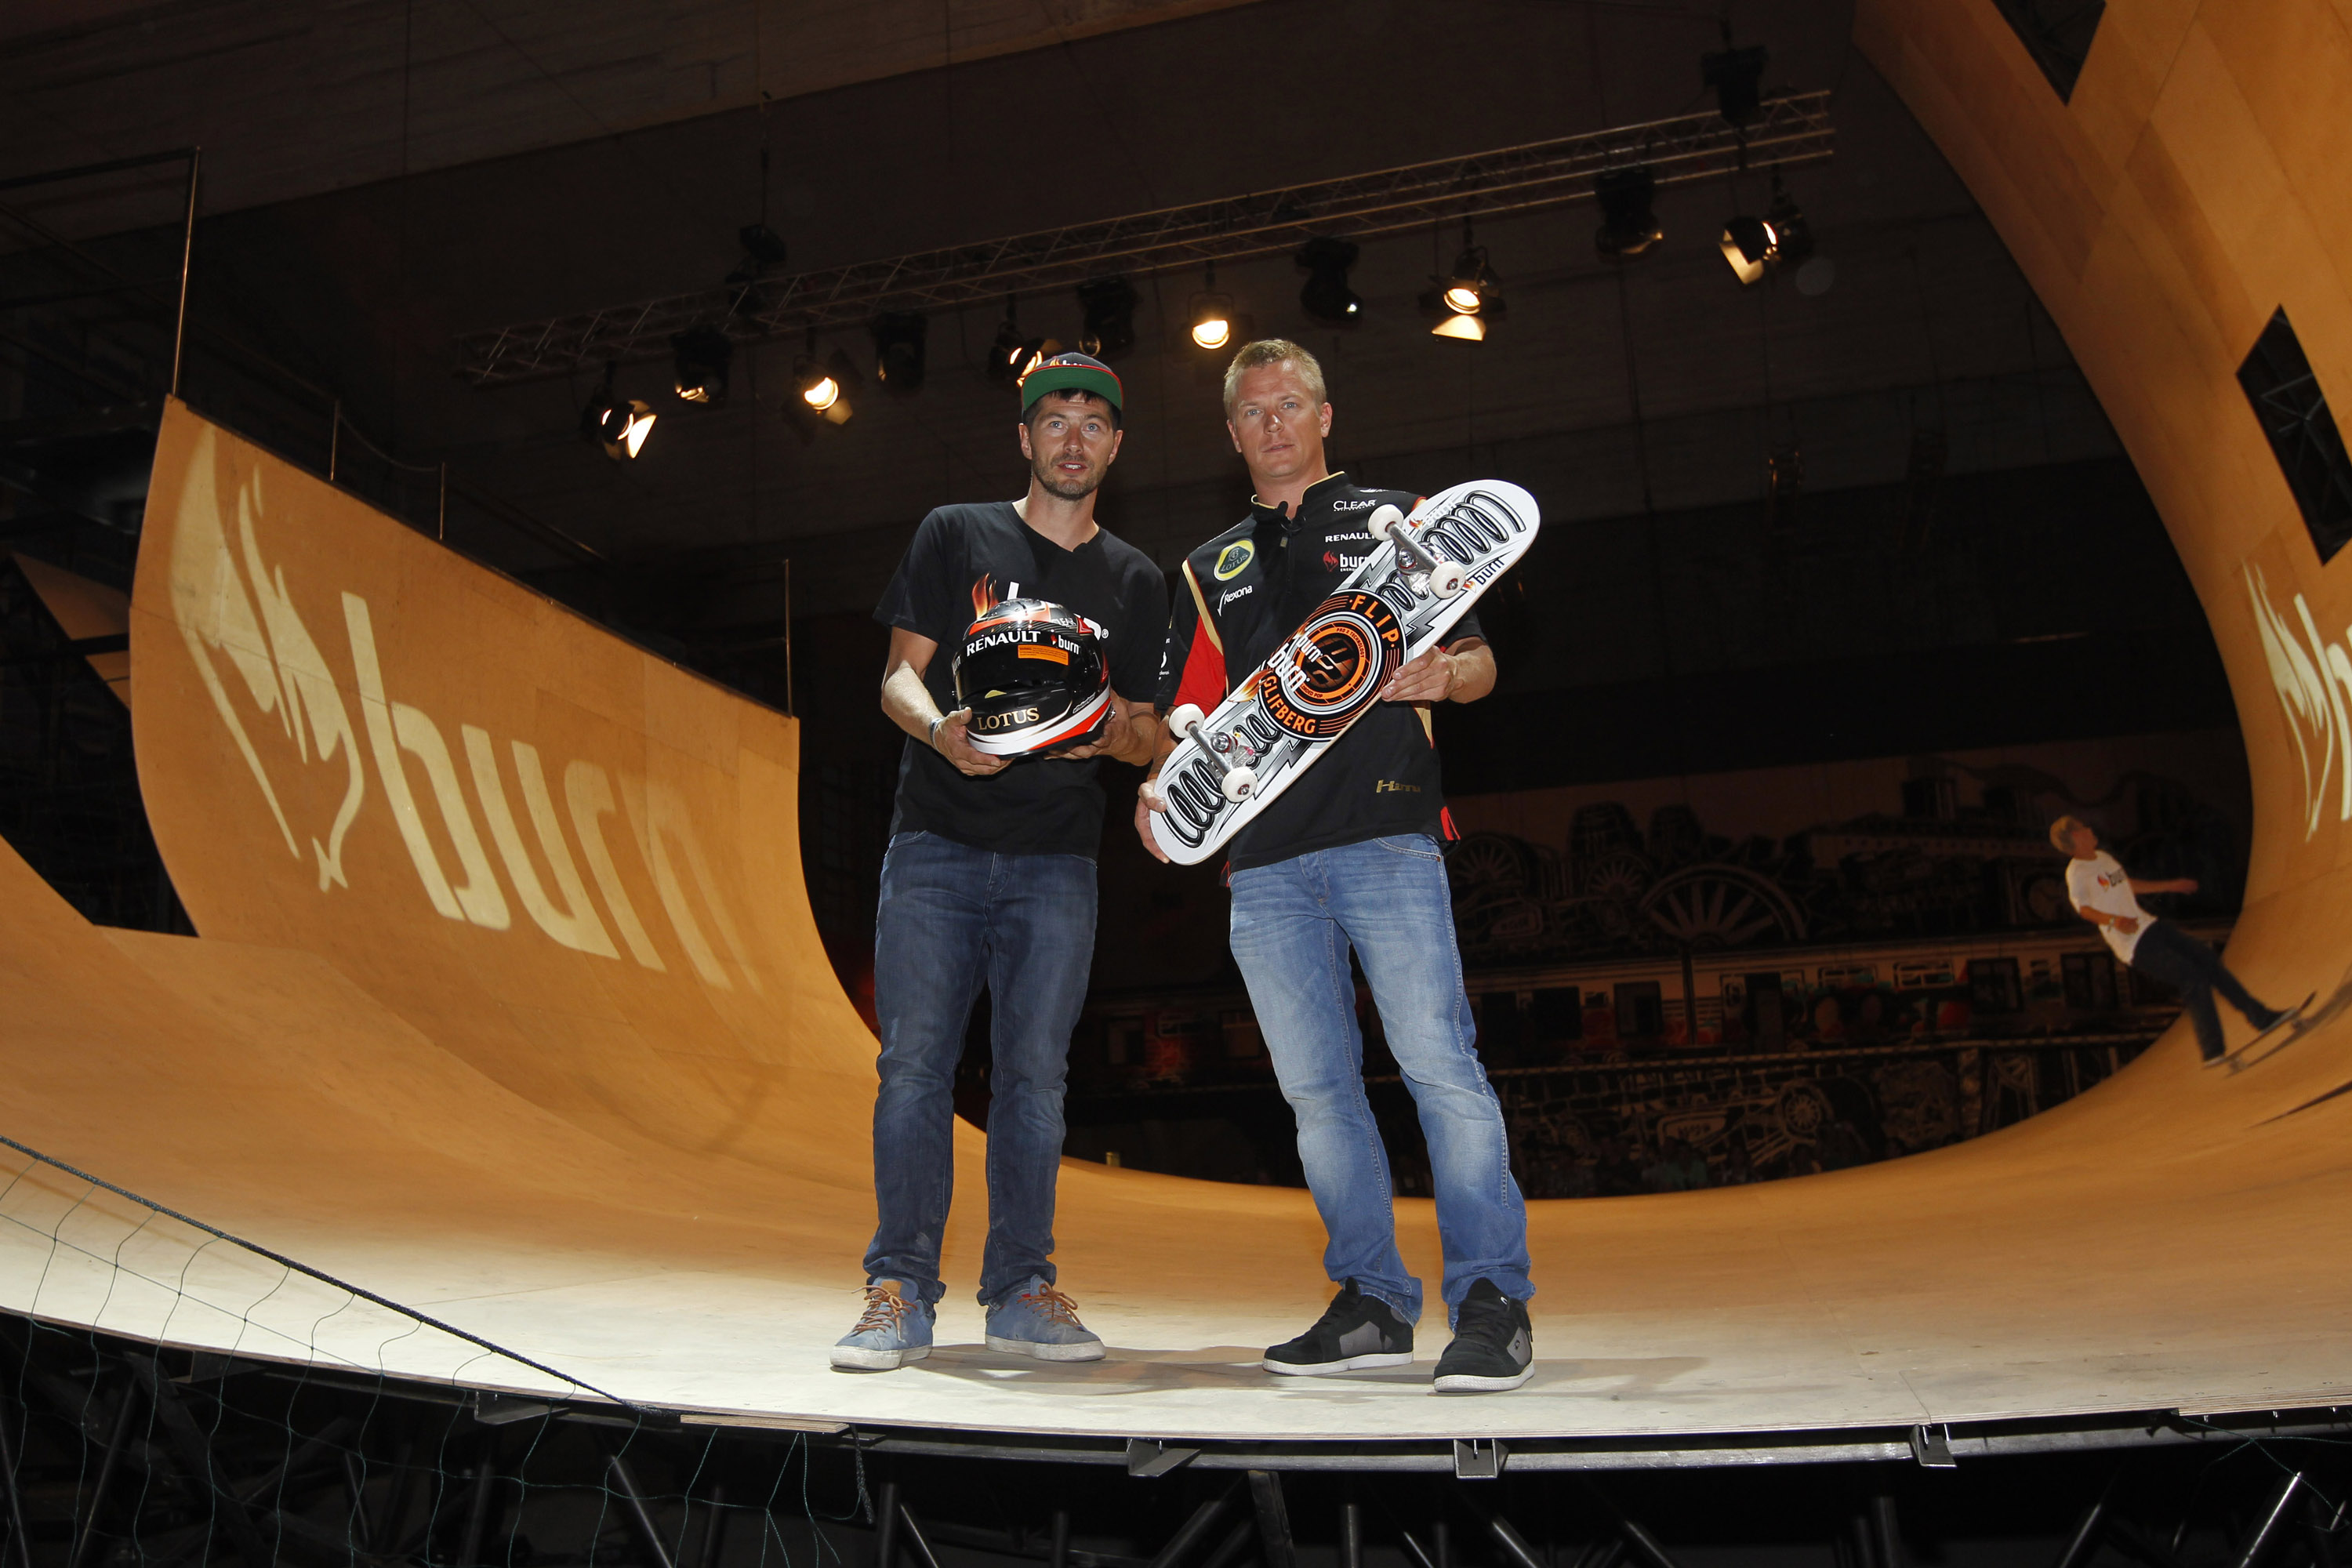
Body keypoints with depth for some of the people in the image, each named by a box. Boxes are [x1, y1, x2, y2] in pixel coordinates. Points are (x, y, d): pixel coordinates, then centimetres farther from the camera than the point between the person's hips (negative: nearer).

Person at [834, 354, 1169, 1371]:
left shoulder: (1136, 581, 15)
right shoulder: (956, 535, 10)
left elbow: (1144, 737, 13)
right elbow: (899, 673, 4)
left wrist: (1112, 732, -11)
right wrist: (940, 729, -18)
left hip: (1056, 863, 1)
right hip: (938, 843, -1)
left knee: (1035, 1075, 1)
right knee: (914, 1064, -5)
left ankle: (1022, 1290, 11)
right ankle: (900, 1292, 5)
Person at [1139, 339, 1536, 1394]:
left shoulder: (1392, 519, 15)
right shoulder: (1211, 571, 24)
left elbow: (1478, 662, 10)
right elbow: (1188, 715, 20)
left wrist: (1442, 676, -14)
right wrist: (1159, 788, -1)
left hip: (1386, 838, -4)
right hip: (1265, 859, 4)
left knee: (1437, 1062, -12)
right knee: (1315, 1088, 5)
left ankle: (1492, 1304, -4)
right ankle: (1372, 1302, 14)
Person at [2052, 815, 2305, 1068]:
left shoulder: (2102, 857, 14)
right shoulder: (2076, 872, -15)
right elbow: (2084, 908, -27)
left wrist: (2171, 886, 36)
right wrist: (2113, 920, -44)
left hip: (2149, 926, 9)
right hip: (2134, 943, -9)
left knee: (2208, 960, 7)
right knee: (2193, 979, -14)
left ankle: (2262, 1018, 17)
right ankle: (2212, 1051, -8)